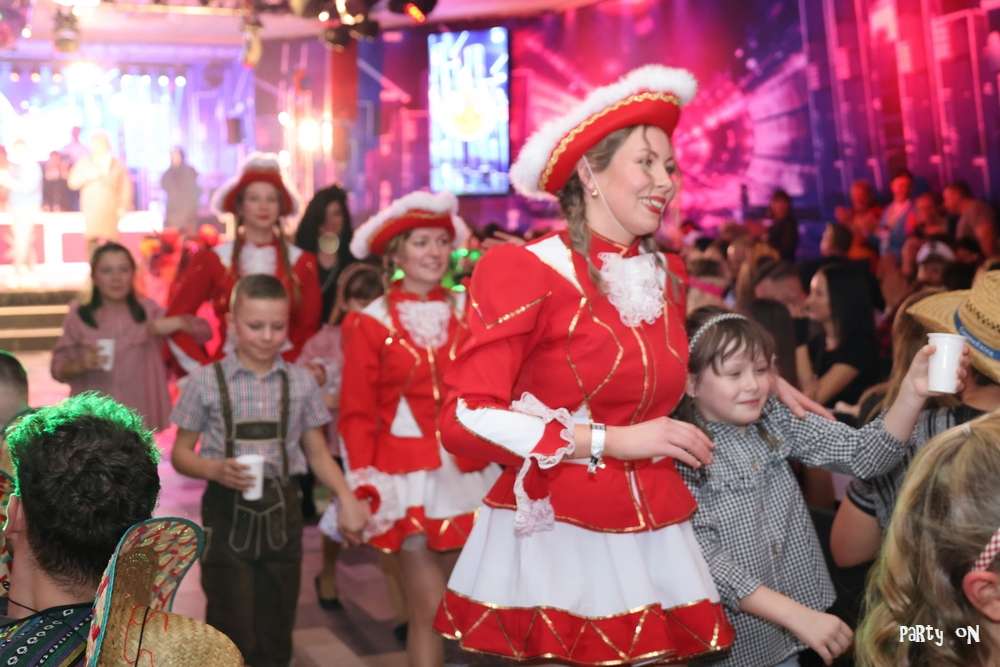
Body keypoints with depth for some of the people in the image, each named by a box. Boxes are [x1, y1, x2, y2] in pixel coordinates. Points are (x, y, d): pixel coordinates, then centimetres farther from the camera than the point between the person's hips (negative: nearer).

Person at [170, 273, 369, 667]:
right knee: (232, 634, 0)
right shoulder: (205, 381, -5)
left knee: (276, 633, 12)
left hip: (282, 508, 2)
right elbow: (181, 453, 1)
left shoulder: (301, 382, 1)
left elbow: (318, 453, 7)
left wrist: (345, 496, -9)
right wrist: (215, 469, -19)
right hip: (228, 512, -2)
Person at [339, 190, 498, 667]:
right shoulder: (371, 323, -2)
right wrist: (362, 489, -10)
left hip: (466, 475, 3)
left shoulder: (468, 313, 7)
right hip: (409, 477, -3)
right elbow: (357, 415, -2)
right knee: (430, 611, -1)